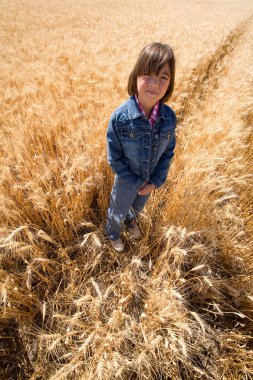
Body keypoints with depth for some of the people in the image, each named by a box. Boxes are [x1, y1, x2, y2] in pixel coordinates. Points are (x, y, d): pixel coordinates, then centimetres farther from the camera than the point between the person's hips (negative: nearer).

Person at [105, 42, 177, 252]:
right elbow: (114, 158, -19)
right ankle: (113, 233, 57)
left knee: (137, 207, 31)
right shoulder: (120, 117, -28)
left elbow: (168, 152, -5)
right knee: (118, 211, 23)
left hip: (151, 181, 3)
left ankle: (130, 220, 67)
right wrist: (136, 182, -16)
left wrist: (156, 181, -12)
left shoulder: (169, 117, -18)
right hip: (127, 181, -3)